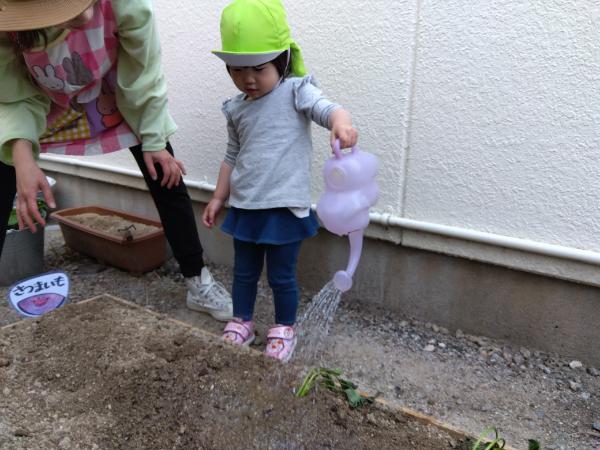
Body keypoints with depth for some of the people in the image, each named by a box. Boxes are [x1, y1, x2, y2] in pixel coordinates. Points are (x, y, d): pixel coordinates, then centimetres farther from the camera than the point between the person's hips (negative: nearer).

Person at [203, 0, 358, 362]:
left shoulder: (295, 91, -8)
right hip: (245, 206, 5)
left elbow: (326, 109, -25)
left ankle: (285, 329, 30)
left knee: (281, 275, 8)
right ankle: (241, 323, 38)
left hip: (285, 206, -5)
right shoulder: (236, 109, 8)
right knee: (244, 271, 18)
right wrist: (219, 198, 17)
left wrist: (343, 123, -48)